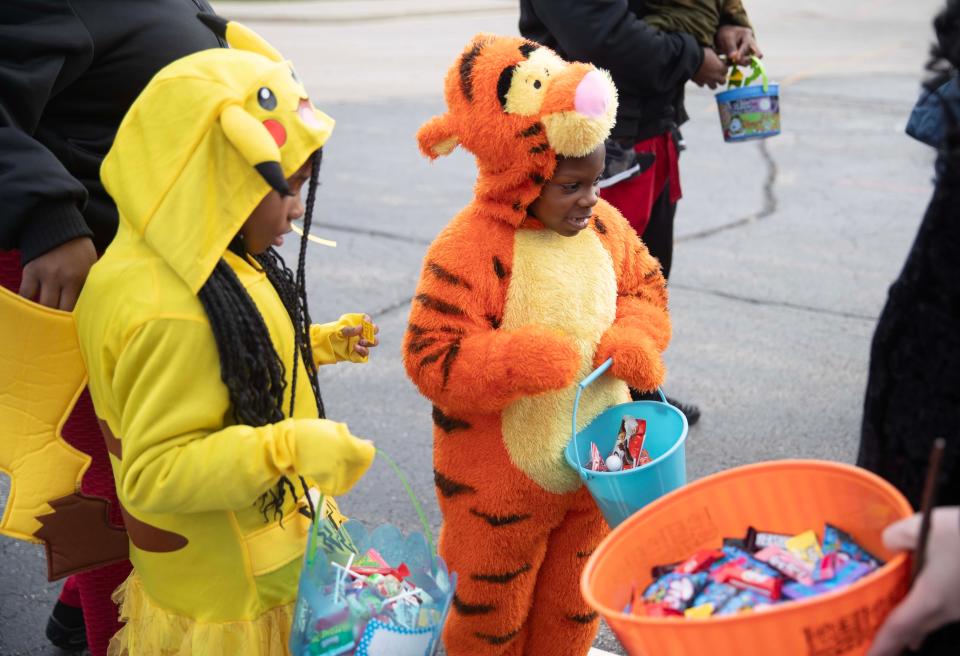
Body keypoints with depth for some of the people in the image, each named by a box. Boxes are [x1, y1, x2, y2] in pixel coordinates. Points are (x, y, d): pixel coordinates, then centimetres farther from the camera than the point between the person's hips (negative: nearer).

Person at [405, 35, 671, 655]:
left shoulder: (604, 225, -3)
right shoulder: (469, 249, -24)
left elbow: (645, 285, 11)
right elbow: (431, 357, -24)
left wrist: (634, 342, -10)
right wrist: (519, 363, -36)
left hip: (594, 461, 6)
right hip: (501, 480, -6)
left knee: (576, 597, 23)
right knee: (495, 606, 15)